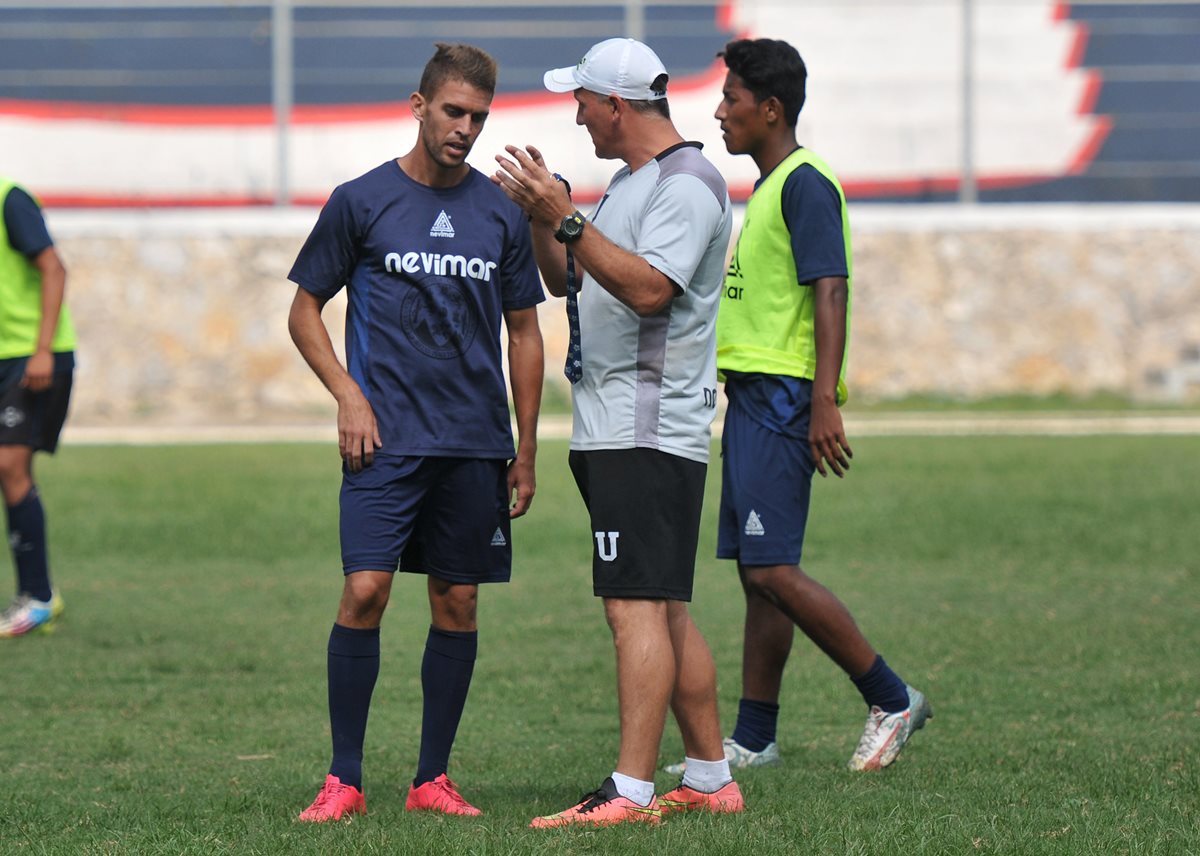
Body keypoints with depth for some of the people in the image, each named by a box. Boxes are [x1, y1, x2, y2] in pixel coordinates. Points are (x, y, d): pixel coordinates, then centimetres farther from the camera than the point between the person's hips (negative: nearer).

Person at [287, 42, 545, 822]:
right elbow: (305, 311, 7)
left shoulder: (502, 214, 9)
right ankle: (344, 780, -5)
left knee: (457, 604, 4)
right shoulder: (362, 201, 1)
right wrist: (348, 395, -7)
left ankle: (433, 779, 12)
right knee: (365, 591, -12)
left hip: (476, 446, 3)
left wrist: (526, 448, 11)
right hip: (386, 437, -3)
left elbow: (524, 332, 15)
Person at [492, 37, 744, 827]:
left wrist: (565, 217, -25)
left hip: (650, 432, -10)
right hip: (610, 428, 10)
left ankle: (632, 792, -18)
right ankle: (712, 779, 16)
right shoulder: (630, 182, 20)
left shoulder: (687, 183, -12)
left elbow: (648, 288, -24)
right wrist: (540, 212, 8)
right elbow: (567, 280, 23)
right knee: (664, 612, 11)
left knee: (638, 607, -14)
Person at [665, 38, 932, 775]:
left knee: (772, 570, -13)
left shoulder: (805, 183, -12)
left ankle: (892, 699, -6)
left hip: (784, 396, -10)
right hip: (753, 397, 10)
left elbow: (831, 293, -19)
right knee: (760, 575, 9)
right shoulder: (769, 187, 19)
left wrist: (825, 401, -25)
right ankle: (754, 740, 11)